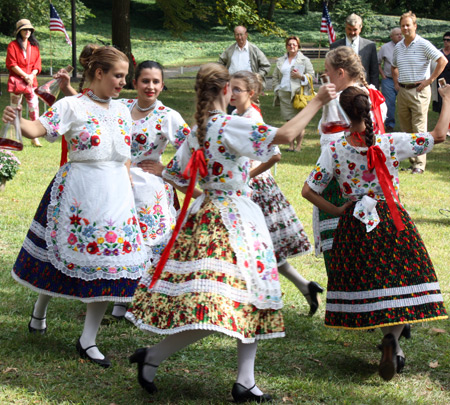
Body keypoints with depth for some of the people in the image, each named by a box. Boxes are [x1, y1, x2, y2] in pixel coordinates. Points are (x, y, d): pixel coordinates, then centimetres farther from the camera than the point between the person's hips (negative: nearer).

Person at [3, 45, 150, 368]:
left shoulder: (122, 111, 12)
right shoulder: (72, 105, -6)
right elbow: (39, 128, -19)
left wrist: (127, 189, 14)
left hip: (116, 193, 5)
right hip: (78, 192, -5)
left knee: (110, 263, 1)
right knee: (64, 256, 3)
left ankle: (88, 342, 10)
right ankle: (41, 307, 36)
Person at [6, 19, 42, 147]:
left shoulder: (34, 46, 14)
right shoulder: (13, 45, 0)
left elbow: (38, 64, 11)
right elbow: (11, 64, -7)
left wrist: (32, 75, -8)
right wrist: (25, 76, -13)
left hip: (31, 80, 4)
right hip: (16, 80, -3)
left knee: (34, 106, -4)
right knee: (14, 108, -1)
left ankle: (35, 138, -1)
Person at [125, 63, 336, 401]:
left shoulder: (197, 132, 9)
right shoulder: (231, 125, -16)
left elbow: (174, 174, 17)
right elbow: (285, 135, -24)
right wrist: (317, 102, -14)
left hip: (207, 213, 10)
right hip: (230, 219, -10)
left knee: (250, 298, 12)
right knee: (214, 308, -12)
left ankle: (246, 383, 13)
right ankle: (153, 356, -2)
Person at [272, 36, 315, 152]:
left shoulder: (304, 60, 8)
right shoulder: (280, 61, 18)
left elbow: (311, 75, 5)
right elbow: (275, 77, 22)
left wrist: (300, 76, -11)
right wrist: (277, 89, 8)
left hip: (299, 93, -3)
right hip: (284, 93, 3)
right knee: (289, 120, 3)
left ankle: (299, 145, -1)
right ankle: (291, 144, 9)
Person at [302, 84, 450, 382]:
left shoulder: (334, 150, -9)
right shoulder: (391, 143, -11)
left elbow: (308, 191, -6)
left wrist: (338, 211, 6)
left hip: (355, 224, 1)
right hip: (392, 220, -1)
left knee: (367, 283, 14)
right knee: (399, 281, 5)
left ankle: (391, 342, 16)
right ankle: (393, 336, -17)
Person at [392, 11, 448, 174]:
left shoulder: (423, 44, -6)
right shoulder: (398, 47, 13)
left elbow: (443, 61, -11)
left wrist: (430, 80, -12)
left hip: (418, 91, -6)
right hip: (402, 91, 6)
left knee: (419, 128, -9)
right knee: (406, 128, 8)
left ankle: (419, 164, -9)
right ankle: (411, 160, 16)